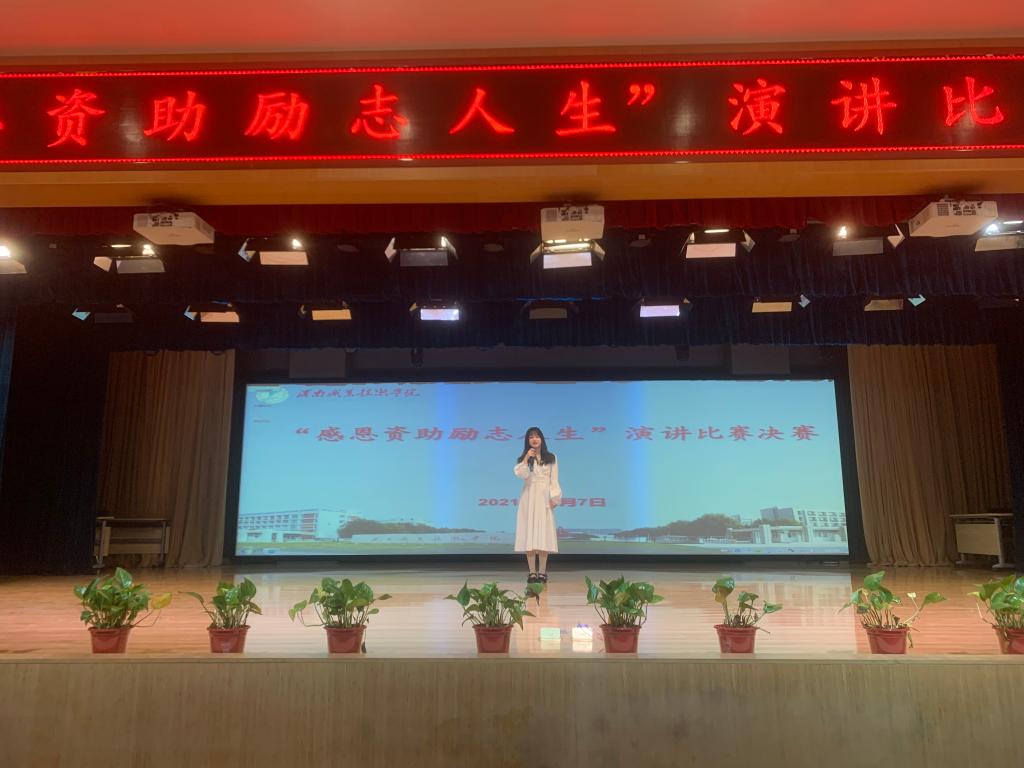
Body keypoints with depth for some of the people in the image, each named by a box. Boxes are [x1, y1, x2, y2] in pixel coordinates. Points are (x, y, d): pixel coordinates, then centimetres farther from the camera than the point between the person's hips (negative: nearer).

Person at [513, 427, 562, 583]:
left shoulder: (550, 458, 8)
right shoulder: (523, 458, 7)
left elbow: (554, 480, 5)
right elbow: (521, 475, -11)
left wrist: (554, 497, -4)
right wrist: (526, 458, -16)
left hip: (544, 498, 0)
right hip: (529, 498, 0)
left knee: (544, 534, -3)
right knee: (529, 533, -4)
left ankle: (542, 572, 1)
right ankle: (532, 572, 0)